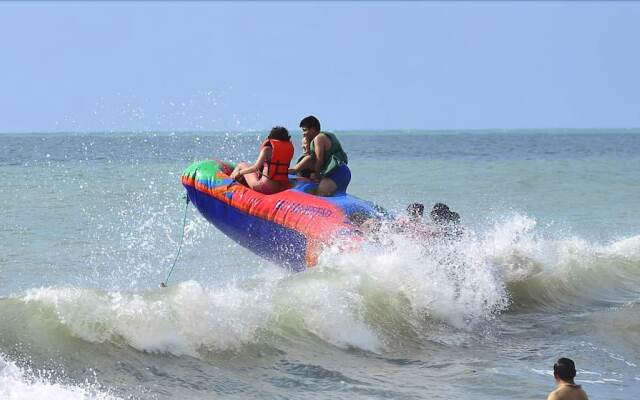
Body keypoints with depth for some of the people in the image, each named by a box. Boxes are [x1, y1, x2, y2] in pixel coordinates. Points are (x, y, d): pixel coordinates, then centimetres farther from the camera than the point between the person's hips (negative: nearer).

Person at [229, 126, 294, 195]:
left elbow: (256, 167, -17)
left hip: (266, 187, -5)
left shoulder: (267, 149, -11)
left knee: (241, 165, 19)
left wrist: (239, 172, -4)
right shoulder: (289, 149, 4)